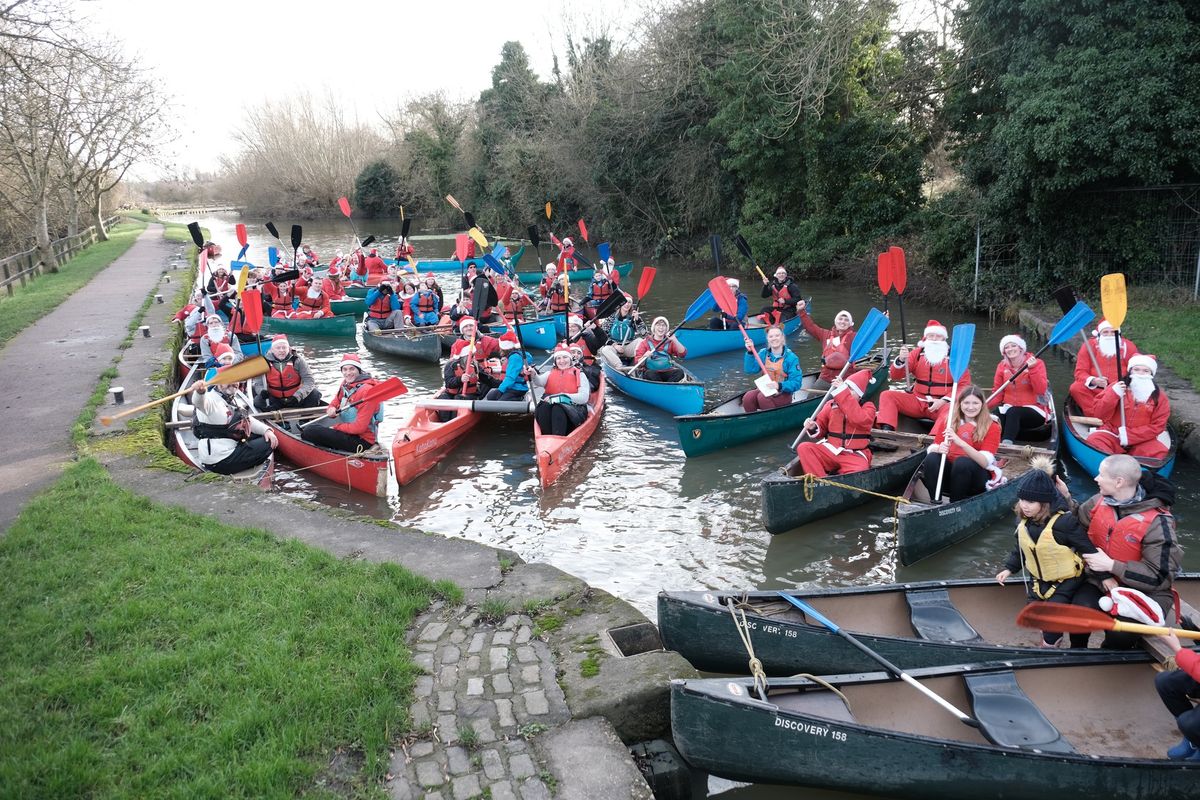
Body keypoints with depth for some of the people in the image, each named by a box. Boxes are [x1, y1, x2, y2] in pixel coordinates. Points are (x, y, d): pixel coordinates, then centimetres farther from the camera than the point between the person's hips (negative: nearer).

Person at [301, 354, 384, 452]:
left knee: (310, 432, -17)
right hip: (348, 432, 10)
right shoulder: (346, 384, 8)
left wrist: (335, 427, -12)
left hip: (362, 441, -10)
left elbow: (359, 427, -23)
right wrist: (331, 410, -12)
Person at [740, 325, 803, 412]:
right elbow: (750, 370, -5)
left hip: (783, 394, -4)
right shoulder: (763, 353, 4)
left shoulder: (791, 358, -10)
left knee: (762, 397, -33)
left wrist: (779, 386, -31)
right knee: (747, 398, -26)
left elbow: (796, 383, -15)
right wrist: (750, 352, -16)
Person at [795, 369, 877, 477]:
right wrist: (813, 428, -9)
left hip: (855, 456, -3)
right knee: (803, 448, -22)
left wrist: (843, 392, -28)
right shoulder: (831, 404, 8)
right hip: (830, 450, 3)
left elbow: (859, 419, -26)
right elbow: (820, 424, 18)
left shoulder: (867, 407, -2)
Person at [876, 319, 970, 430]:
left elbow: (964, 384, -3)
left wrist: (944, 400, -14)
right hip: (916, 400, 4)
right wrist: (901, 360, -17)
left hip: (943, 404, -4)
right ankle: (887, 431, -29)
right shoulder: (918, 353, 8)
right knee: (887, 395, -14)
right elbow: (895, 376, 4)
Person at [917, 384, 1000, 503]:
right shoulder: (948, 420, 3)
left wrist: (961, 443, -35)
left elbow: (985, 462, -20)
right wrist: (939, 449, -27)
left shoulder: (991, 427, -7)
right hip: (948, 472, 3)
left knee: (962, 462, -34)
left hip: (978, 478, -3)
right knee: (931, 459, -27)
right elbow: (931, 448, -2)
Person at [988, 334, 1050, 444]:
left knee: (1012, 412, -36)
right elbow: (998, 395, 6)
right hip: (1009, 408, 4)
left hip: (1034, 411, -3)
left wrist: (1032, 369, -26)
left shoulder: (1037, 363, -3)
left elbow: (1041, 390, -16)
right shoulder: (1002, 366, 7)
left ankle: (1006, 445, -55)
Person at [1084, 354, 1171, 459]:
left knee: (1159, 450, -28)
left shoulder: (1159, 397, 2)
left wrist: (1129, 436, -16)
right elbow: (1100, 414, -5)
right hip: (1113, 434, 0)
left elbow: (1157, 426, -4)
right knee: (1094, 440, -29)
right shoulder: (1116, 387, 0)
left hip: (1142, 440, 1)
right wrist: (1113, 395, -20)